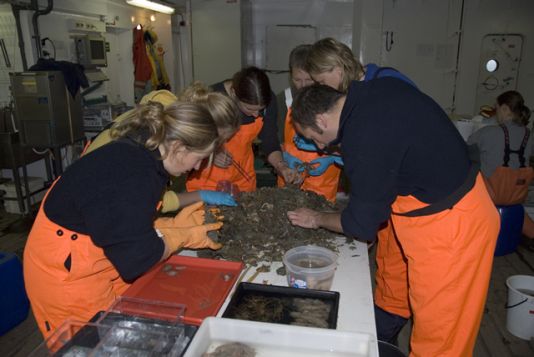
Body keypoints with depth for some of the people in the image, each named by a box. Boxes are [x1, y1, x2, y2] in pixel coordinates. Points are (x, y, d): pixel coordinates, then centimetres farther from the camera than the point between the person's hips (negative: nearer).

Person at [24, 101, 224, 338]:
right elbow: (137, 257, -24)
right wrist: (184, 237, -12)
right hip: (66, 272, -8)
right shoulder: (134, 176, -31)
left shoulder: (137, 152, -3)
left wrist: (175, 224, 2)